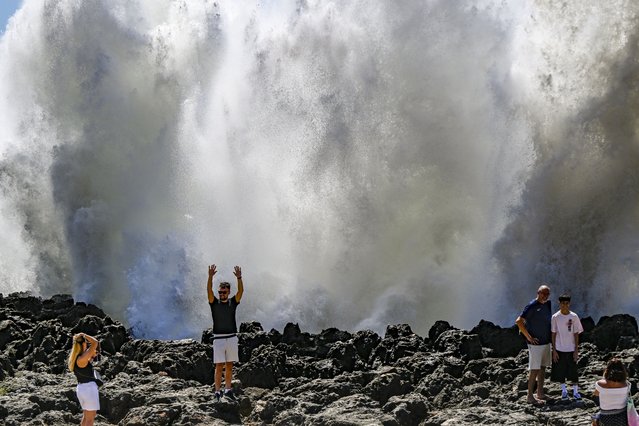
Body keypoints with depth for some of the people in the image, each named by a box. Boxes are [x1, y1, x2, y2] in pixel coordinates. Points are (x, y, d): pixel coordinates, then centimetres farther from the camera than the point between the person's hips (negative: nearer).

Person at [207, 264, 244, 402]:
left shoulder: (233, 302, 6)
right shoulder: (214, 303, 2)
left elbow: (241, 291, -9)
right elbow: (209, 290, -13)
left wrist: (239, 278, -25)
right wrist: (210, 276, -29)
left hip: (232, 338, 2)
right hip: (218, 338, -2)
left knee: (229, 366, 8)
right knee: (219, 366, -5)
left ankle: (228, 390, 16)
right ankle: (217, 392, -5)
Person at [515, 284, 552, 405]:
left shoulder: (548, 305, 7)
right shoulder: (532, 306, -15)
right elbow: (519, 321, -20)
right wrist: (529, 337, -18)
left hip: (546, 342, 7)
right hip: (536, 343, -7)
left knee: (543, 368, 12)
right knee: (535, 370, -5)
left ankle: (540, 394, 20)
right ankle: (530, 396, 0)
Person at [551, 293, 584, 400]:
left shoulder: (574, 317, -4)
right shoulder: (555, 317, -5)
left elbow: (576, 334, 0)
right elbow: (553, 334, -2)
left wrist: (576, 350, -3)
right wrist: (554, 350, -4)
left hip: (571, 349, 0)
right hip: (559, 349, 0)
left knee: (573, 371, 3)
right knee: (561, 371, 7)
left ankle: (575, 391, 14)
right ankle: (564, 391, 21)